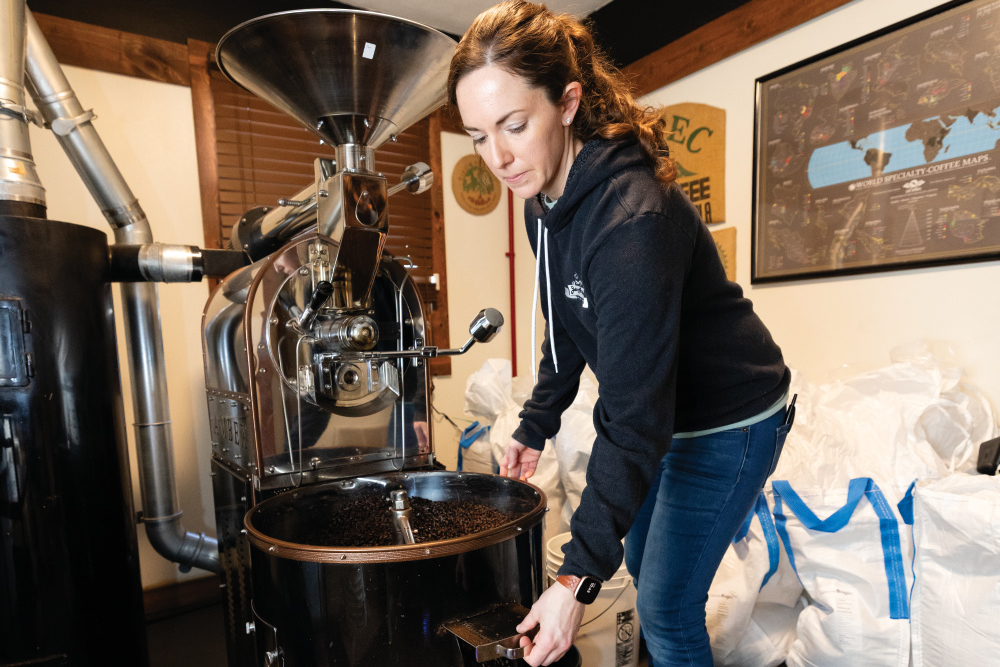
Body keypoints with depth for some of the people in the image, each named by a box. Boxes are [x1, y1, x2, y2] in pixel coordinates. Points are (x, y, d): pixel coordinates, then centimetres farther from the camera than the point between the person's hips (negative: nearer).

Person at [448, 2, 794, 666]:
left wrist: (578, 576, -31)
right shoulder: (546, 199, -5)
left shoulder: (632, 218, -33)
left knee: (666, 606, 2)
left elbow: (635, 416, -34)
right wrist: (536, 426, 14)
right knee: (643, 562, 22)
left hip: (729, 420, -8)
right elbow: (568, 330, 8)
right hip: (668, 411, 8)